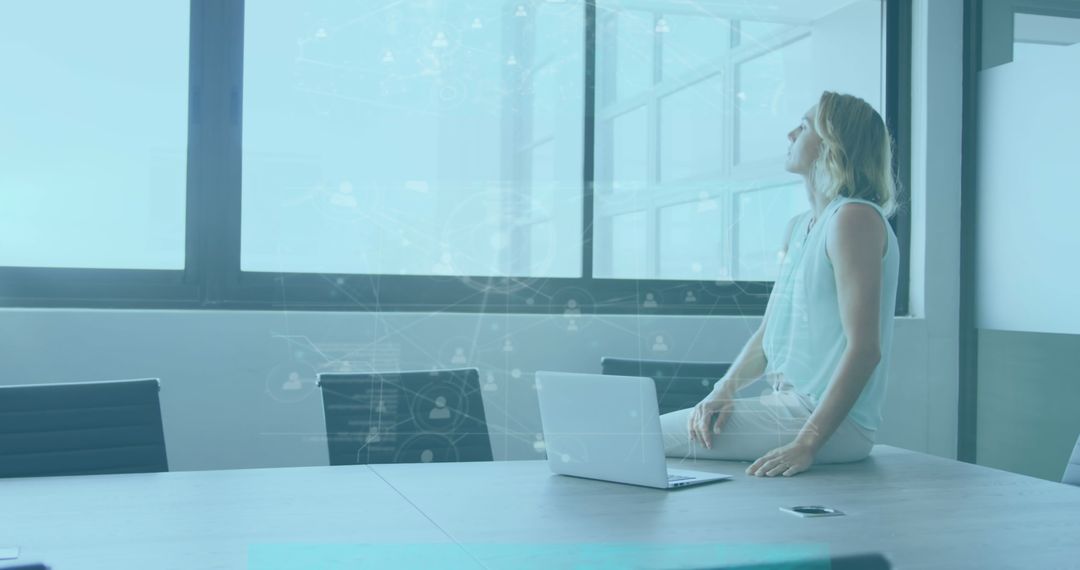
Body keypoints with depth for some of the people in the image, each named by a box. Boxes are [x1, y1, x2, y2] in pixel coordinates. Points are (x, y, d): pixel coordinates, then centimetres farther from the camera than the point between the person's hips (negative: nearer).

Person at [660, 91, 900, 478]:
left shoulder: (854, 218, -12)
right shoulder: (798, 228, 18)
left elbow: (864, 349, -20)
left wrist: (807, 443, -25)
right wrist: (724, 390, -1)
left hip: (833, 419, -9)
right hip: (787, 403, 9)